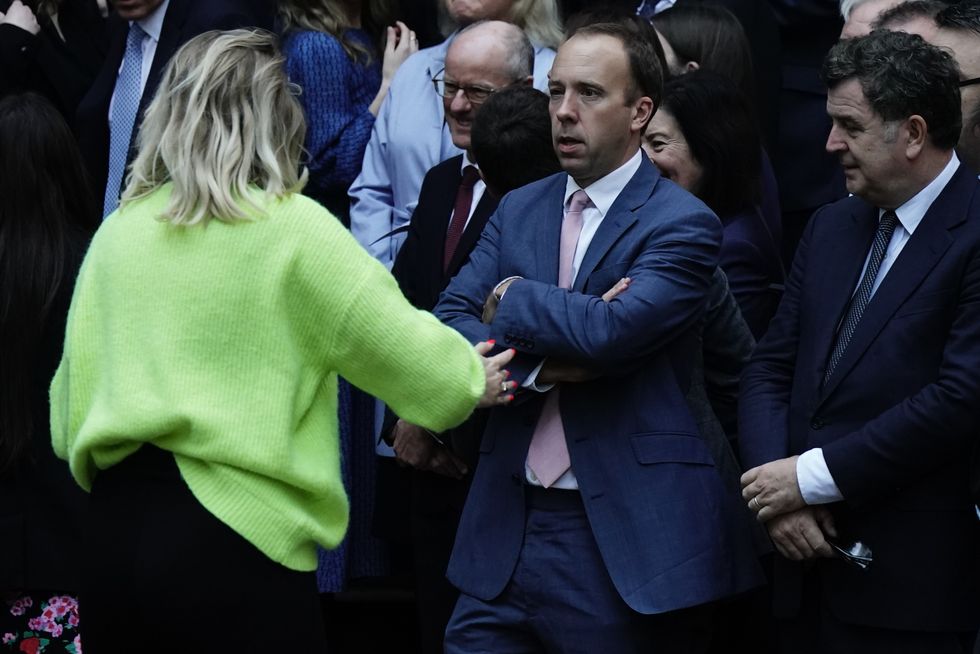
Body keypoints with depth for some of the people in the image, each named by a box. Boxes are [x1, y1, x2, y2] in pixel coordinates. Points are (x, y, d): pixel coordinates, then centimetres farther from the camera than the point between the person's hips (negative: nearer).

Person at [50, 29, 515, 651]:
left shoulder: (117, 233, 8)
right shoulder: (294, 228, -6)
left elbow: (72, 399, 11)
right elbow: (406, 351, -3)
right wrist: (473, 378, 17)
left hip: (115, 530, 5)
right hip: (236, 542, -5)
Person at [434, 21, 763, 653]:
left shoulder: (683, 224, -6)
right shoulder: (519, 209, 13)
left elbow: (614, 331, -22)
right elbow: (449, 324, 3)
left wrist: (511, 300, -5)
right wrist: (538, 361, -14)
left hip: (624, 537, -5)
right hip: (507, 529, 5)